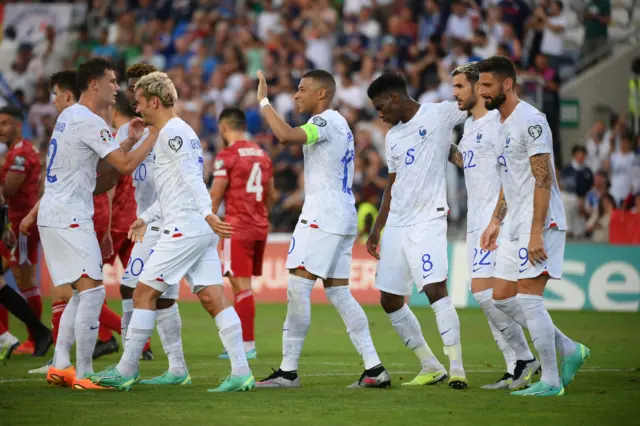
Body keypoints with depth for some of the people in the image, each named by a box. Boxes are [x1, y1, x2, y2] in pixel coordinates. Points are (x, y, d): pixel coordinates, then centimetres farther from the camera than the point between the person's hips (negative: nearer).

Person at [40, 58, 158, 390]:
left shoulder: (69, 115, 16)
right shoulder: (89, 122, -14)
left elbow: (109, 164, 22)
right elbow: (126, 166, -16)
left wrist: (130, 141, 14)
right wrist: (155, 135, -8)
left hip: (54, 214, 10)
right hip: (69, 216, -10)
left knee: (82, 293, 15)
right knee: (93, 291, -10)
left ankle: (60, 365, 11)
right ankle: (83, 374, -11)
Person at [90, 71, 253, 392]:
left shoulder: (172, 132, -9)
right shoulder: (179, 131, 23)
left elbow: (191, 177, -20)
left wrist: (207, 213, -28)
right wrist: (146, 218, 34)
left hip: (184, 229, -9)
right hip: (202, 231, 9)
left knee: (144, 292, -2)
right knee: (213, 298, 2)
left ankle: (126, 371, 3)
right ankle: (241, 372, -5)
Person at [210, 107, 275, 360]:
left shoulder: (227, 156, -10)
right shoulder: (262, 155, 12)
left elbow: (215, 197, -11)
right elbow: (271, 196, 19)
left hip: (237, 228, -7)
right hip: (260, 227, 7)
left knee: (242, 285, -6)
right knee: (241, 285, 14)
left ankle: (248, 345, -7)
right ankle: (240, 341, 15)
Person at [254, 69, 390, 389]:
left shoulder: (326, 121, -11)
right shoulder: (339, 124, 22)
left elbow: (286, 136, -28)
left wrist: (263, 101, -18)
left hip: (322, 217, -10)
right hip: (342, 217, 10)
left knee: (297, 287, -10)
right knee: (337, 291, 9)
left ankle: (288, 371, -10)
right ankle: (374, 368, 3)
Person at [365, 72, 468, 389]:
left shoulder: (439, 115, -3)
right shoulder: (392, 137, 18)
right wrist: (377, 229, 20)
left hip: (427, 220, -8)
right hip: (396, 224, 8)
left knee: (435, 289, -20)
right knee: (389, 300, 6)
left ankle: (456, 367, -15)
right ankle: (430, 367, 15)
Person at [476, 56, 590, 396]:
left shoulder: (530, 121, -14)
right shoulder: (504, 124, 17)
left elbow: (543, 180, -19)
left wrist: (536, 233, -24)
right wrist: (496, 222, 20)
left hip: (540, 224, -10)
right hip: (517, 225, 10)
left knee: (528, 298, -11)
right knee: (502, 299, 10)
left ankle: (550, 381, -5)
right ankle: (570, 351, 18)